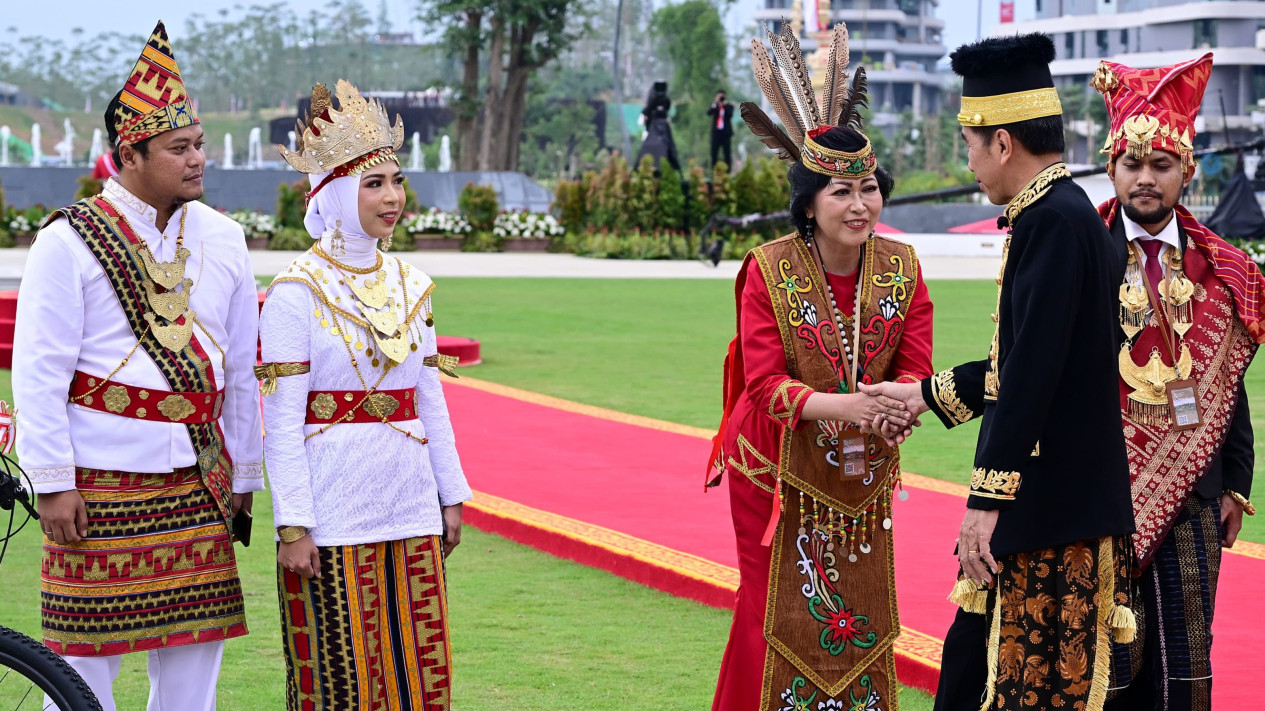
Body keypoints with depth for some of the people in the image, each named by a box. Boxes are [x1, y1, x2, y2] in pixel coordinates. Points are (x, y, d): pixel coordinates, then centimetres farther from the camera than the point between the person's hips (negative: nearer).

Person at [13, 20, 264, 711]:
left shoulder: (222, 239, 11)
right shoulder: (69, 241, -5)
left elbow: (243, 369, 17)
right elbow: (38, 370, -6)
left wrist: (244, 476, 16)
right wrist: (52, 483, -10)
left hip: (198, 481, 5)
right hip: (101, 481, -5)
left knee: (193, 652, 7)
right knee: (86, 655, -1)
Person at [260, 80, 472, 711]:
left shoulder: (409, 286, 10)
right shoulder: (296, 292, -8)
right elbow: (281, 422, -10)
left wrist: (451, 495, 13)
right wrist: (293, 526, -14)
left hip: (409, 506, 6)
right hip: (332, 515, -6)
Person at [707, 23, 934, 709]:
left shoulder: (901, 268, -3)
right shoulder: (769, 270, -14)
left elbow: (916, 367, -4)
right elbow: (766, 382, -18)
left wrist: (903, 401, -28)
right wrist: (838, 405, -35)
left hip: (862, 474, 3)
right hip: (778, 471, -3)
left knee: (861, 618, 6)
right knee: (779, 617, 2)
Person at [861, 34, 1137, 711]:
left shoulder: (1055, 222, -18)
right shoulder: (1060, 214, 13)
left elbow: (1034, 371, -24)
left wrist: (987, 500, -22)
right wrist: (930, 393, 32)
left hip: (1052, 516, -10)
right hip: (1052, 503, 10)